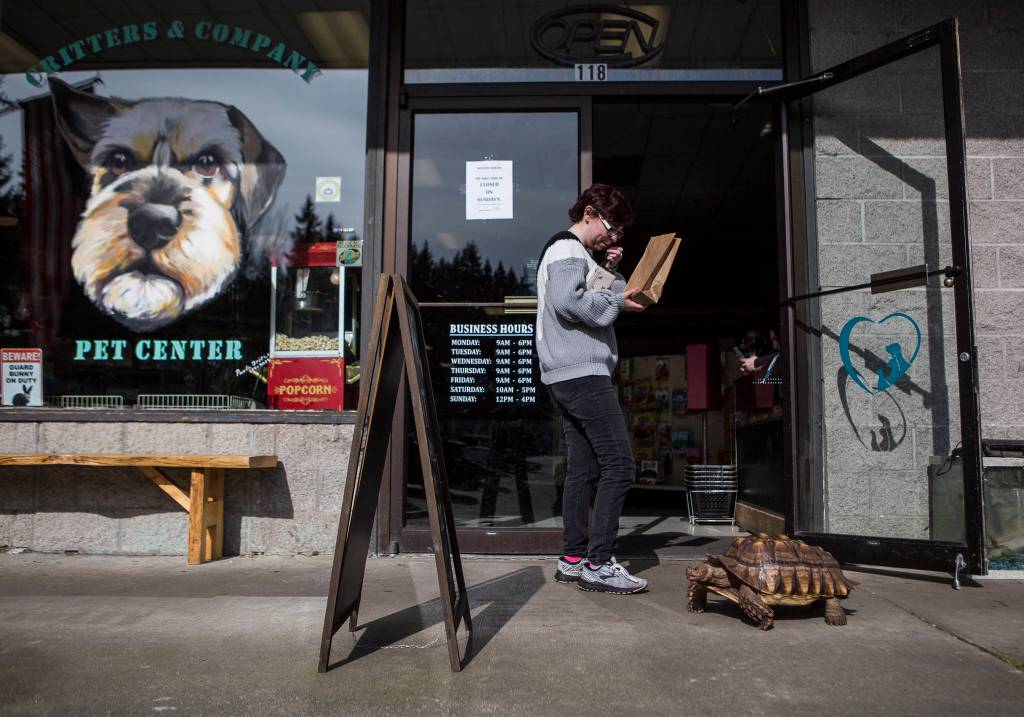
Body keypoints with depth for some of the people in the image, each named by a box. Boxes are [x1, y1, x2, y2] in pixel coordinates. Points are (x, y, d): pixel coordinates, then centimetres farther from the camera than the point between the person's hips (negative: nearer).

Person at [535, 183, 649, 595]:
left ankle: (574, 559, 14)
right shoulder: (567, 249, -7)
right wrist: (616, 301, -13)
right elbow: (567, 300, -24)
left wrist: (611, 273, 10)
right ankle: (598, 564, -9)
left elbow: (601, 306, 25)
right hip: (582, 374, -11)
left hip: (567, 377, 11)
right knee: (619, 464, -11)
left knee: (584, 469, 10)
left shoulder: (578, 254, 26)